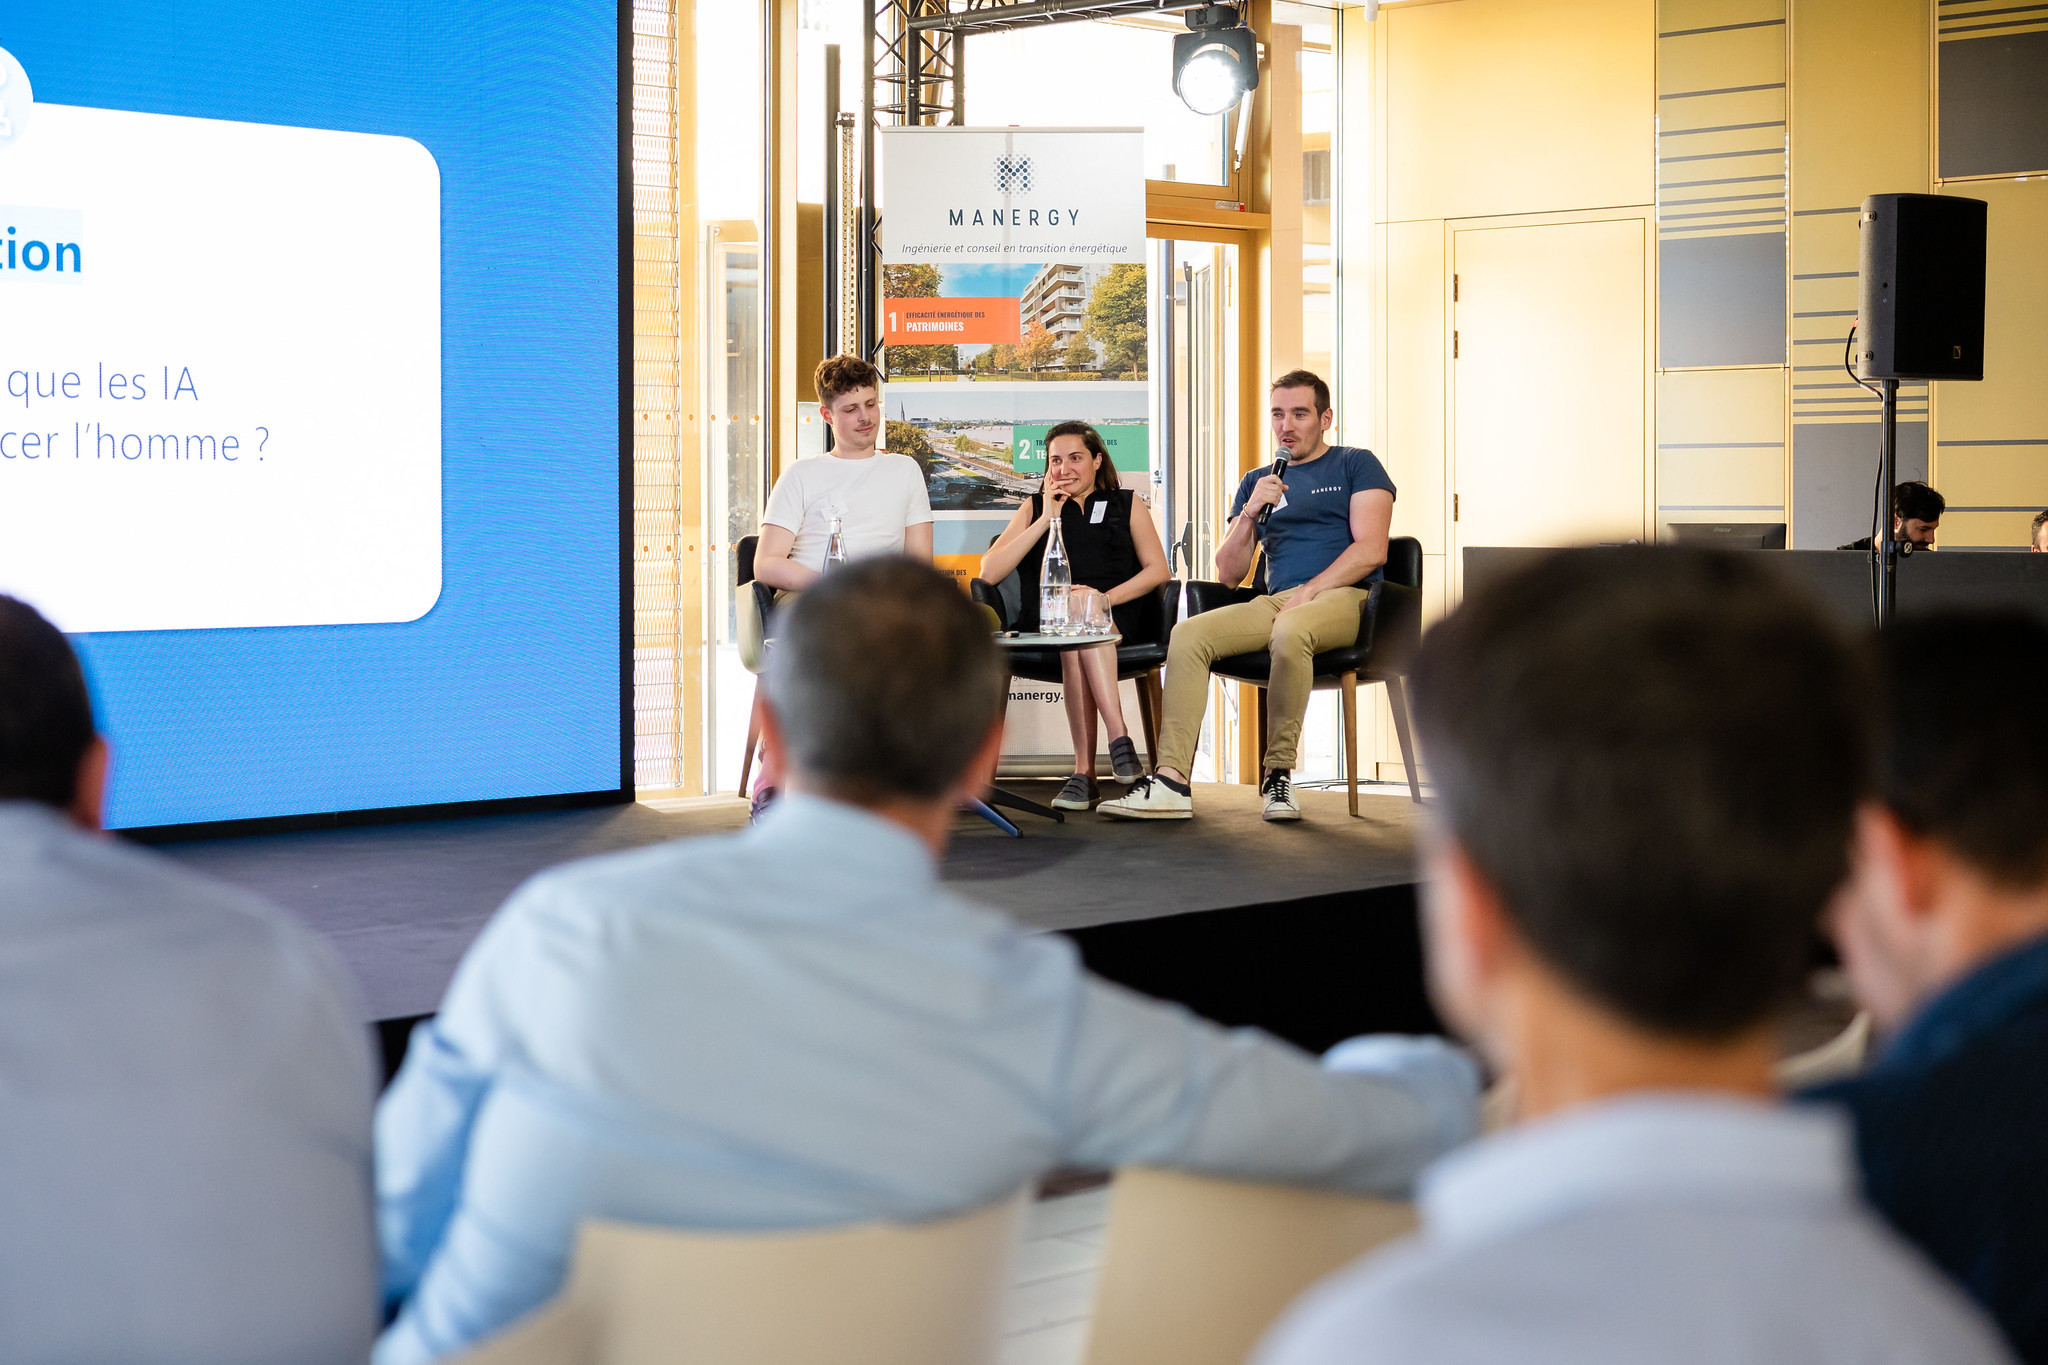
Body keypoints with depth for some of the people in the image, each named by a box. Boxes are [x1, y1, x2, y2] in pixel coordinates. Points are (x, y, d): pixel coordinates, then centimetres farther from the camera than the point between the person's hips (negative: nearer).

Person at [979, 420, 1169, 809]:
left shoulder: (1127, 504, 22)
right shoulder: (1034, 507, 23)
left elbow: (1157, 569, 9)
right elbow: (990, 572, 8)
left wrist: (1107, 597, -9)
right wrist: (1046, 518, 5)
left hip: (1114, 617, -1)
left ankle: (1084, 770, -46)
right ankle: (1118, 736, -47)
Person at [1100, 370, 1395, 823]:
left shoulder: (1356, 465, 12)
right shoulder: (1257, 482, 25)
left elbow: (1372, 549, -3)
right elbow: (1228, 573, 17)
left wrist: (1309, 591, -13)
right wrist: (1250, 513, 0)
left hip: (1342, 597, -5)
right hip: (1275, 601, 5)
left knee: (1290, 632, -40)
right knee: (1187, 635, -22)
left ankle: (1278, 771, -26)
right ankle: (1171, 782, -31)